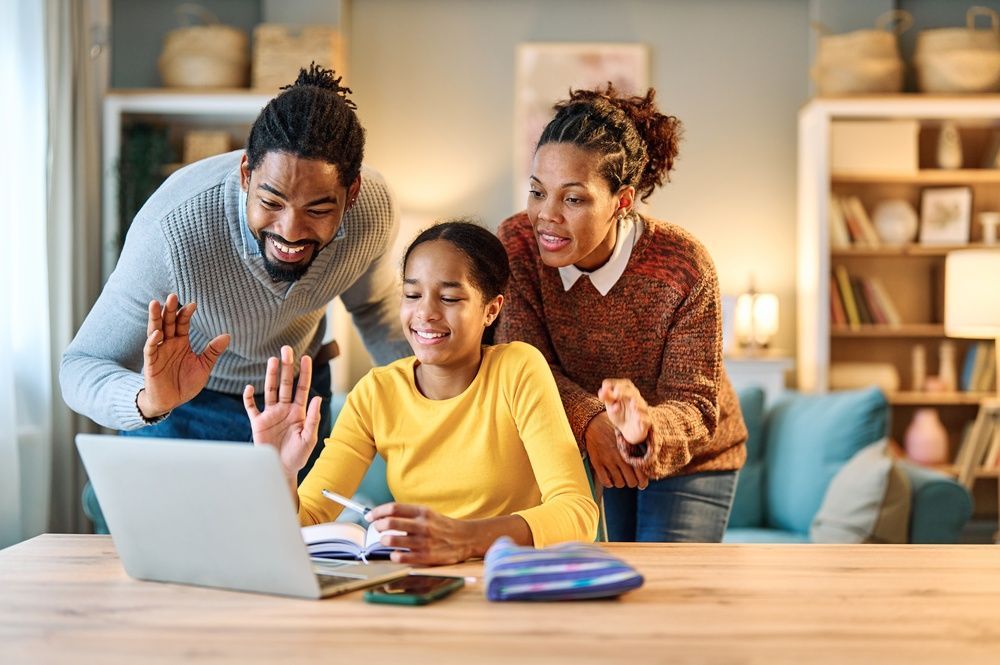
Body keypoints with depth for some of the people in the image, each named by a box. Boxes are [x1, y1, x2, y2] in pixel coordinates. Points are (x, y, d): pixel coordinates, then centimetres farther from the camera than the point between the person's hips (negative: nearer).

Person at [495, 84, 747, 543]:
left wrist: (646, 430, -49)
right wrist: (589, 420, -37)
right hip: (586, 454, 3)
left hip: (688, 459, -2)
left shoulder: (683, 267, -29)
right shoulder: (517, 244, -20)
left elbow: (696, 405, -26)